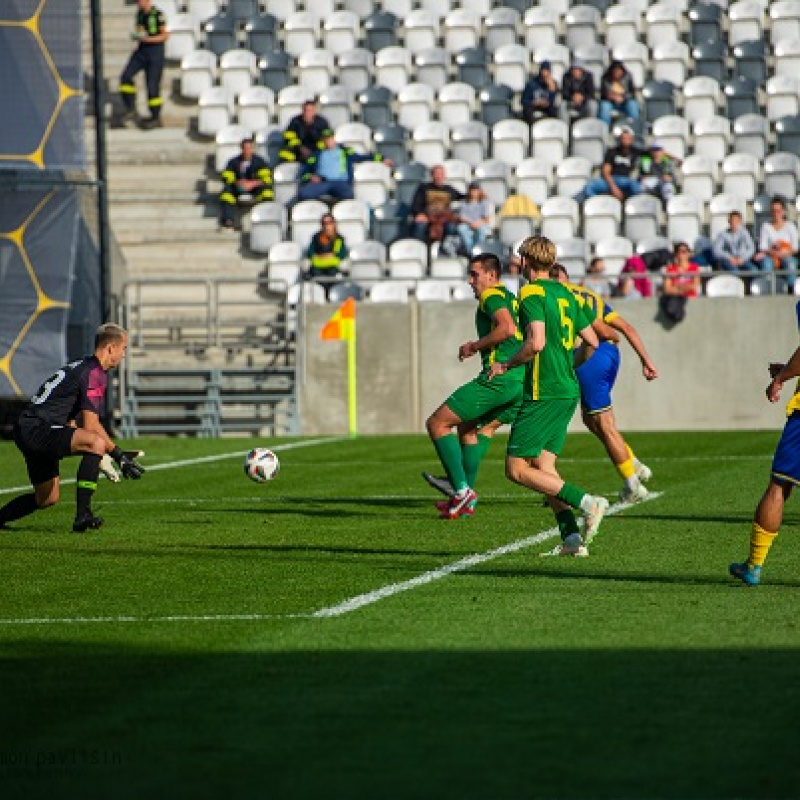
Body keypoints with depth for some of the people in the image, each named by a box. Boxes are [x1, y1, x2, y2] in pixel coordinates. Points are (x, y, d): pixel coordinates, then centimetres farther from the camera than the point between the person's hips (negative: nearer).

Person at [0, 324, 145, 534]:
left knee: (47, 499, 20)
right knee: (97, 443, -26)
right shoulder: (96, 373, -10)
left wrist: (100, 458, 25)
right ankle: (83, 514, -29)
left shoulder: (80, 366, 22)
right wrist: (118, 456, -11)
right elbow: (90, 426, -17)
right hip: (38, 429, -11)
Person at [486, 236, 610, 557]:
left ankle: (586, 502, -16)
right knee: (543, 465, 11)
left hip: (543, 392, -8)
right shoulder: (566, 294, 14)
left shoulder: (532, 293, -10)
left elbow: (536, 342, -22)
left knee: (516, 469, -4)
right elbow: (592, 341, 17)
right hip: (569, 390, 8)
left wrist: (505, 365, -8)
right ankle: (571, 537, -1)